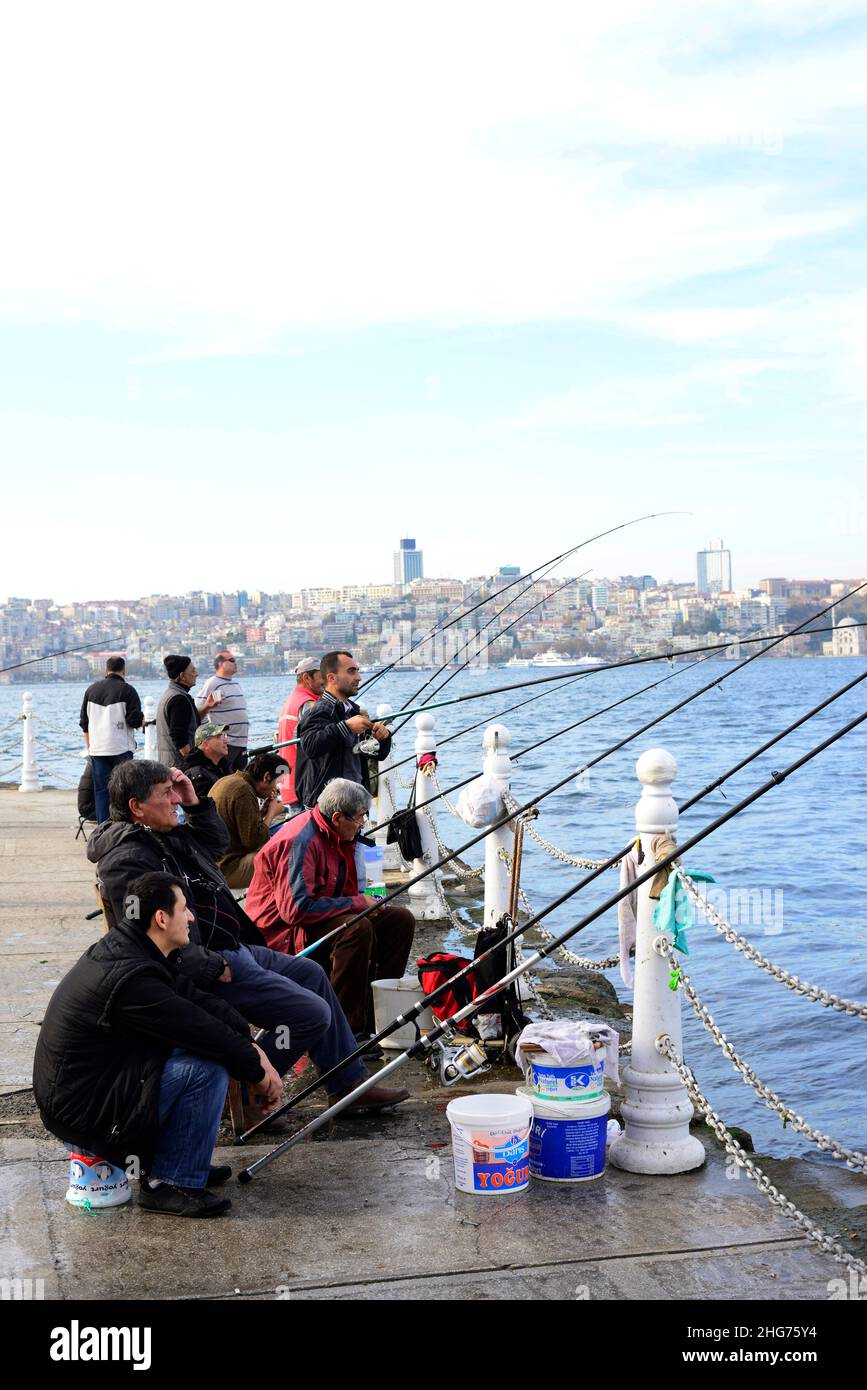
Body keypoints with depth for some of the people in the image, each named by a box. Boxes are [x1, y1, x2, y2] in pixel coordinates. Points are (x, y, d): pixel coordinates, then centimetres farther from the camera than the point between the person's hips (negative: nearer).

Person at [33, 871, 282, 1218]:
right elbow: (207, 1033, -22)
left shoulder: (122, 948, 5)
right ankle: (169, 1184, -6)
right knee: (208, 1066, -19)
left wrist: (253, 1047, -3)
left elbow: (198, 1000, 5)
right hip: (80, 1109, -10)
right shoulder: (132, 978, -27)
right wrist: (258, 1073, -7)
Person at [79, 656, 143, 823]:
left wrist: (89, 747, 24)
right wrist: (142, 720, 11)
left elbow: (84, 723, 16)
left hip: (97, 749, 5)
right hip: (121, 749, -5)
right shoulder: (127, 690, -8)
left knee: (101, 790, 8)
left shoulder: (91, 689, 11)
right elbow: (135, 721, -13)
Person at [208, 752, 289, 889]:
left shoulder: (226, 781, 12)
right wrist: (271, 814, -5)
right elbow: (254, 841, -18)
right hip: (227, 869, -11)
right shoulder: (244, 792, -19)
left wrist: (264, 811, 10)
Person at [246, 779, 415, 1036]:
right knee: (358, 928, -35)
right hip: (284, 930, -10)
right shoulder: (300, 841, -24)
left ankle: (376, 1010, 1)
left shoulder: (334, 835, 7)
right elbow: (295, 908, -32)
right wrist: (356, 903, -24)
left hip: (322, 915, 10)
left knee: (402, 920, 0)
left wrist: (364, 900, 0)